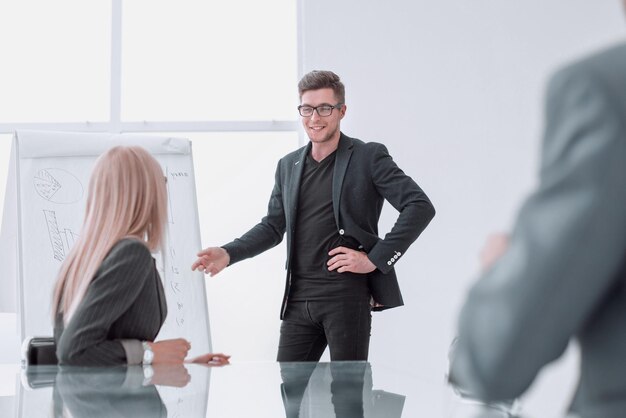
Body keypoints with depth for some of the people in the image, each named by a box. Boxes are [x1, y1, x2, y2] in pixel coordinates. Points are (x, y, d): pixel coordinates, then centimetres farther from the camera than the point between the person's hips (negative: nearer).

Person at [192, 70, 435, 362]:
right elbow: (273, 226, 21)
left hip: (347, 295, -5)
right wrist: (228, 253, 5)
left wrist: (376, 259, -12)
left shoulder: (368, 157, -1)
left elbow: (420, 206, -8)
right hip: (299, 298, 5)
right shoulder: (288, 166, 16)